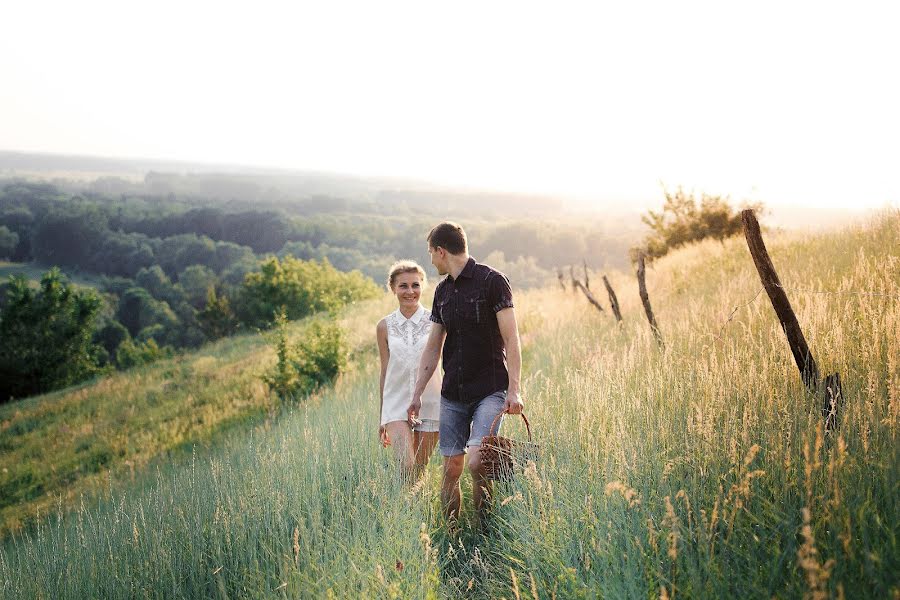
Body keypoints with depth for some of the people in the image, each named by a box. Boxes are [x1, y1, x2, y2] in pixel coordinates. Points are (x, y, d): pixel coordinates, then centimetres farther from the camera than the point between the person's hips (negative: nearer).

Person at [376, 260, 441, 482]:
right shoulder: (385, 327, 4)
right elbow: (385, 371, 11)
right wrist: (382, 418, 14)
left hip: (430, 403, 0)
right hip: (396, 404, 0)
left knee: (419, 470, 7)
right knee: (406, 467, -18)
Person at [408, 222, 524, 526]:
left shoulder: (491, 281, -7)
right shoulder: (442, 291, 13)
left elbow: (511, 340, -10)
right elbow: (433, 347, 17)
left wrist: (513, 390, -17)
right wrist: (418, 393, 14)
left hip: (490, 391, -6)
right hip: (452, 395, 6)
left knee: (476, 461, -17)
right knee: (451, 469, 3)